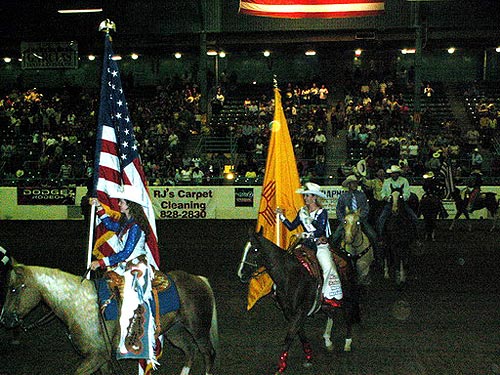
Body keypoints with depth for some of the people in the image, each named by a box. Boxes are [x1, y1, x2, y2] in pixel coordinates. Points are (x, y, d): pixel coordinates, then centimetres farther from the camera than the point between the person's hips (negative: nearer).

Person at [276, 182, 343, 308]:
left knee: (328, 266, -24)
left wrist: (307, 235, -22)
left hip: (321, 245, -4)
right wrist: (282, 216, 2)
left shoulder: (322, 212, -3)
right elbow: (291, 227, 10)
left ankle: (331, 296, -15)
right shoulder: (302, 212, 12)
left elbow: (321, 231, -13)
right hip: (307, 245, 4)